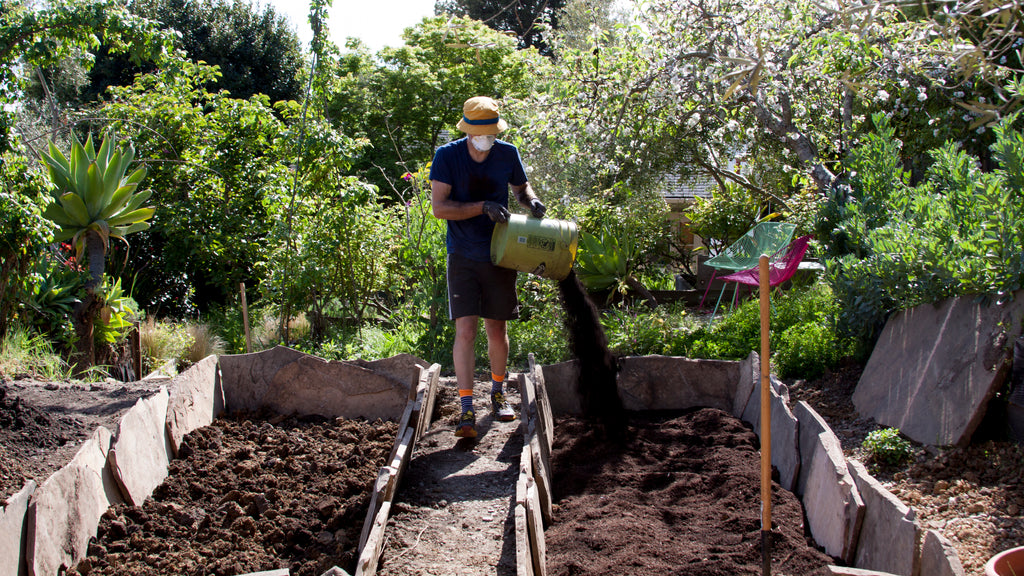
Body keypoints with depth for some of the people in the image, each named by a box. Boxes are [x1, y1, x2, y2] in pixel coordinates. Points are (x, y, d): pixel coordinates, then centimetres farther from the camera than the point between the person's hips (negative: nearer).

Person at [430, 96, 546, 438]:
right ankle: (467, 410, -9)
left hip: (499, 256, 3)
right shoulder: (447, 156, -9)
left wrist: (530, 200, -5)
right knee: (465, 330, -11)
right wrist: (483, 207, -25)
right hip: (463, 258, -2)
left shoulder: (508, 154, -1)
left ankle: (498, 393, 33)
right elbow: (439, 207, -15)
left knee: (497, 330, 12)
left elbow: (521, 187, 18)